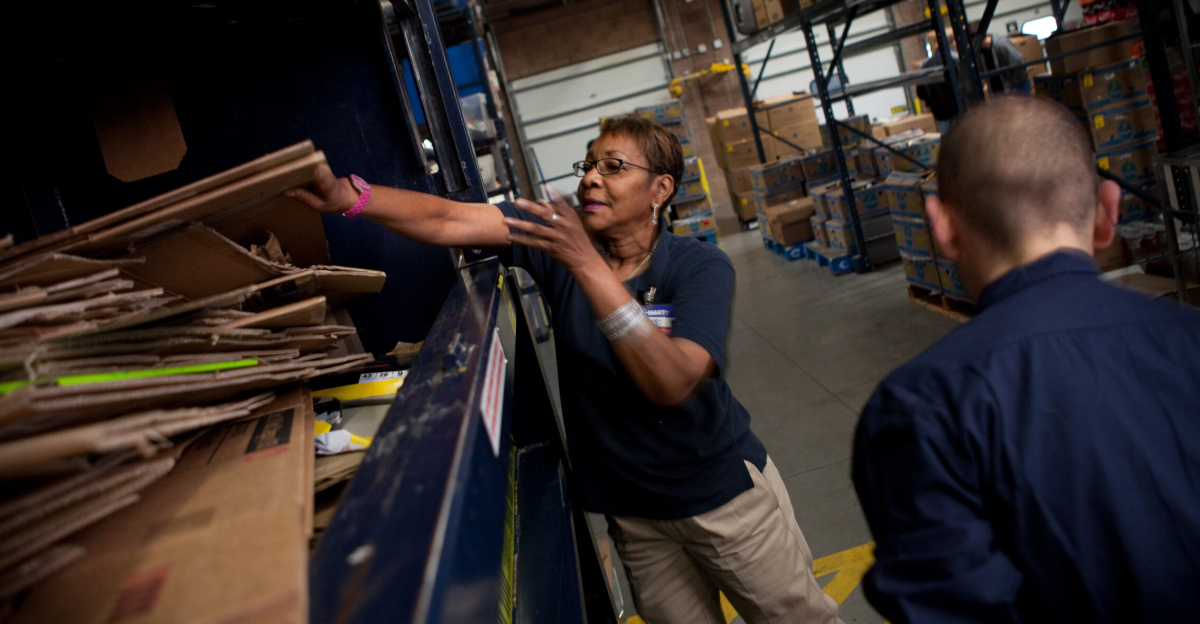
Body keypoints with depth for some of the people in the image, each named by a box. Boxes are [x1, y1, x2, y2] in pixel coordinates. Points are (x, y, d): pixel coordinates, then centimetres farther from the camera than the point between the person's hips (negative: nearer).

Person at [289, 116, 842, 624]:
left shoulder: (700, 266, -17)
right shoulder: (561, 237, -9)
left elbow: (671, 382, -33)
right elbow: (448, 221, -20)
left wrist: (588, 265, -38)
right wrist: (345, 195, -35)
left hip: (722, 493, -2)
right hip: (631, 511, 3)